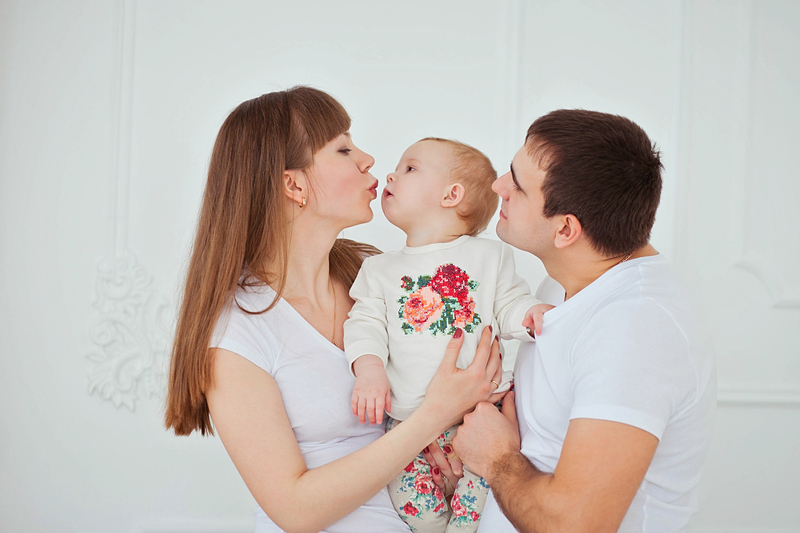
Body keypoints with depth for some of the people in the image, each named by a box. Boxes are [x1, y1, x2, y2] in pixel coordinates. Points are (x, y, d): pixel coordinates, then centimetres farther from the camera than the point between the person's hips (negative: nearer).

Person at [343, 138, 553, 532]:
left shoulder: (490, 255, 8)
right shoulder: (380, 269, 11)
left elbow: (507, 307, 7)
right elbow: (366, 323, 4)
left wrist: (532, 313, -15)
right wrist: (369, 368, -14)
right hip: (409, 422, 1)